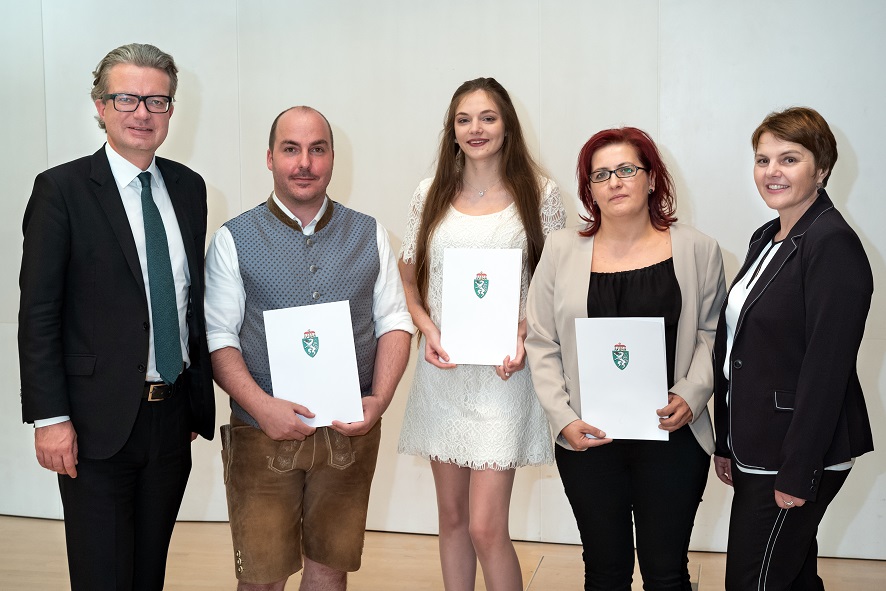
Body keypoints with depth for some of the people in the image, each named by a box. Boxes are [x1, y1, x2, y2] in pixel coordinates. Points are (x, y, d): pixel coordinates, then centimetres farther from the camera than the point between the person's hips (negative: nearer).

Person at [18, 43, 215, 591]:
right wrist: (50, 418, -13)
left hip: (174, 415, 5)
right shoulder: (62, 189, -8)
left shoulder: (189, 186, 8)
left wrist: (201, 397, 12)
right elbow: (38, 314, -9)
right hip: (99, 420, -4)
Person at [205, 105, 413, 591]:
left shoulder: (369, 236, 7)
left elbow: (394, 322, 6)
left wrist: (379, 399, -9)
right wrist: (261, 405, -19)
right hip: (263, 434, -2)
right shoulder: (234, 240, -1)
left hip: (350, 433, 2)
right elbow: (218, 337, -4)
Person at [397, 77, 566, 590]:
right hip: (442, 370, 3)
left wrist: (523, 337, -13)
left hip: (502, 372, -3)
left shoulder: (540, 195, 0)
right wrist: (428, 329, -6)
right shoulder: (431, 196, 7)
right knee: (452, 517, 13)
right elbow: (408, 280, 12)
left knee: (485, 527, -8)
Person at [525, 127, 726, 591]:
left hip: (672, 436, 0)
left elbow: (711, 332, 5)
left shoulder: (696, 249, 0)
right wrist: (563, 418, -7)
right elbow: (542, 343, 2)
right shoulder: (562, 249, 1)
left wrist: (692, 394, -10)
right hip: (587, 439, 1)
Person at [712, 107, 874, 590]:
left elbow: (827, 368, -20)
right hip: (757, 446, 8)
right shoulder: (766, 239, 11)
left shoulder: (833, 246, -16)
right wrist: (726, 443, 13)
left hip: (800, 453, -8)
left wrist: (796, 473, -20)